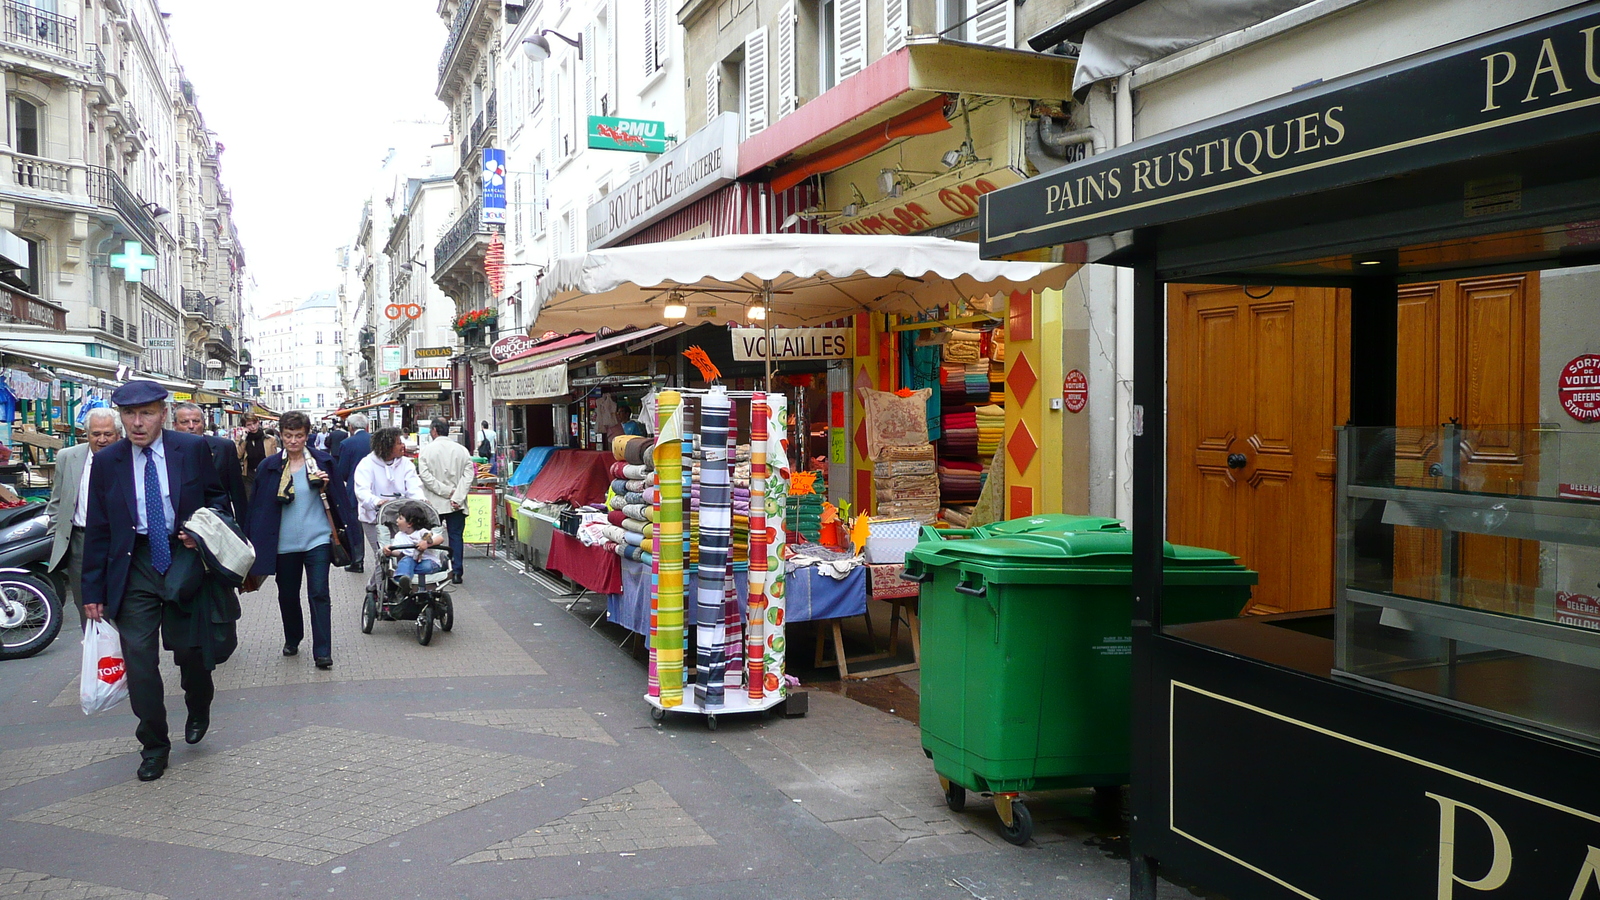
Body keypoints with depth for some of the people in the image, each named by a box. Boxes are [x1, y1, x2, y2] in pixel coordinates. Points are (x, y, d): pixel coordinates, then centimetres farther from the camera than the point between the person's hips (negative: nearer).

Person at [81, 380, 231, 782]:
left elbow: (217, 496, 8)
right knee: (139, 657, -1)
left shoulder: (193, 449, -3)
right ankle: (154, 745, 14)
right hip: (134, 566, 1)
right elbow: (97, 530, 4)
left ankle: (198, 711, 39)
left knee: (191, 650, 8)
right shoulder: (107, 462, 1)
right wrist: (94, 591, 2)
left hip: (185, 557, -1)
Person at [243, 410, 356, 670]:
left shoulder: (322, 461, 1)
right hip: (284, 542, 2)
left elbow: (338, 498, 6)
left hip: (317, 540, -2)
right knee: (288, 595, 14)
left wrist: (326, 487, -14)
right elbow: (259, 505, 4)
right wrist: (257, 542, 0)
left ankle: (322, 651, -4)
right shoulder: (269, 466, 2)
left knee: (319, 594, -6)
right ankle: (292, 639, 36)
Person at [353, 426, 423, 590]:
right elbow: (362, 490, -19)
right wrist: (376, 502, -41)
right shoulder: (367, 464, -5)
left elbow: (413, 486, -6)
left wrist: (421, 500, -29)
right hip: (374, 519, -4)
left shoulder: (405, 463, 7)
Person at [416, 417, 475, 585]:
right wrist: (457, 497, -10)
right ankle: (457, 573, 4)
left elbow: (425, 475, -12)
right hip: (457, 504, 1)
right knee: (456, 537, 7)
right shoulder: (461, 450, 0)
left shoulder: (426, 450, -4)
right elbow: (469, 475, -7)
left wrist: (446, 491, -11)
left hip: (434, 503, -1)